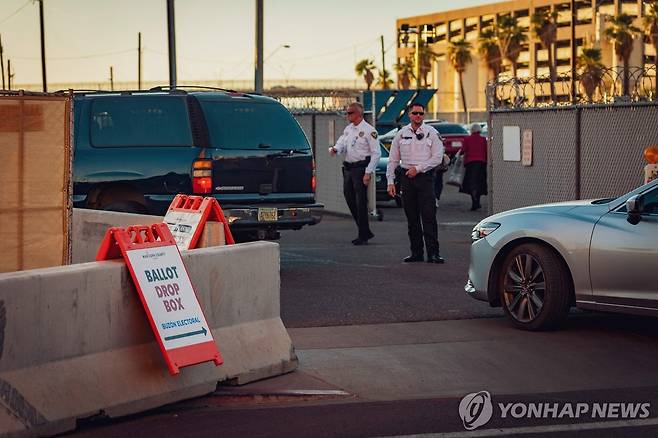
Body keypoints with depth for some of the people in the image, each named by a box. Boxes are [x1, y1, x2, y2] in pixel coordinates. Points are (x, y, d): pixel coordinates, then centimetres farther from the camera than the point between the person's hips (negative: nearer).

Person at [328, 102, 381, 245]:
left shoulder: (368, 130, -9)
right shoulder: (348, 129, 14)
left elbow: (376, 153, -10)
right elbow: (341, 144, 11)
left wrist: (368, 172, -15)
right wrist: (335, 149, -14)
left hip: (361, 168, -8)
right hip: (348, 168, 8)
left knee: (361, 202, -6)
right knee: (350, 200, 11)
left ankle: (363, 236, 1)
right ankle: (365, 232, 23)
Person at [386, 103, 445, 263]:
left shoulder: (431, 133, 1)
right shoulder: (401, 134, 8)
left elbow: (437, 157, -3)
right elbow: (393, 159, 11)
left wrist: (418, 168, -10)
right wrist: (390, 181, 5)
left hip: (425, 176, -3)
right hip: (407, 177, 3)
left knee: (428, 216, -10)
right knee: (412, 217, 6)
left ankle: (433, 253, -12)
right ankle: (416, 253, 12)